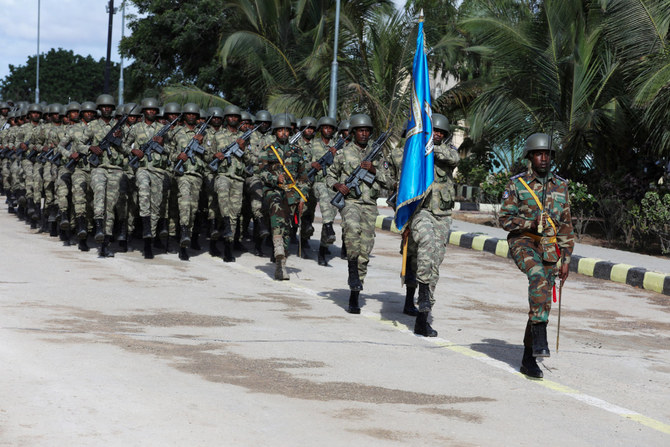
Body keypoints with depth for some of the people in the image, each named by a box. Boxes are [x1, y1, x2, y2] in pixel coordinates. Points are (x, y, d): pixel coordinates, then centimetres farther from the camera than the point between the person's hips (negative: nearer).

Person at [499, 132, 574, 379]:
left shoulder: (560, 186, 10)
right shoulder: (517, 184, 1)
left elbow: (566, 226, 13)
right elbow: (505, 219, 0)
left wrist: (566, 259, 8)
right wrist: (531, 224, -17)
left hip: (550, 249, 4)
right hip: (523, 243, -4)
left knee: (542, 302, 2)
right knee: (538, 276, -34)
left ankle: (529, 359, 12)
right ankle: (540, 339, -36)